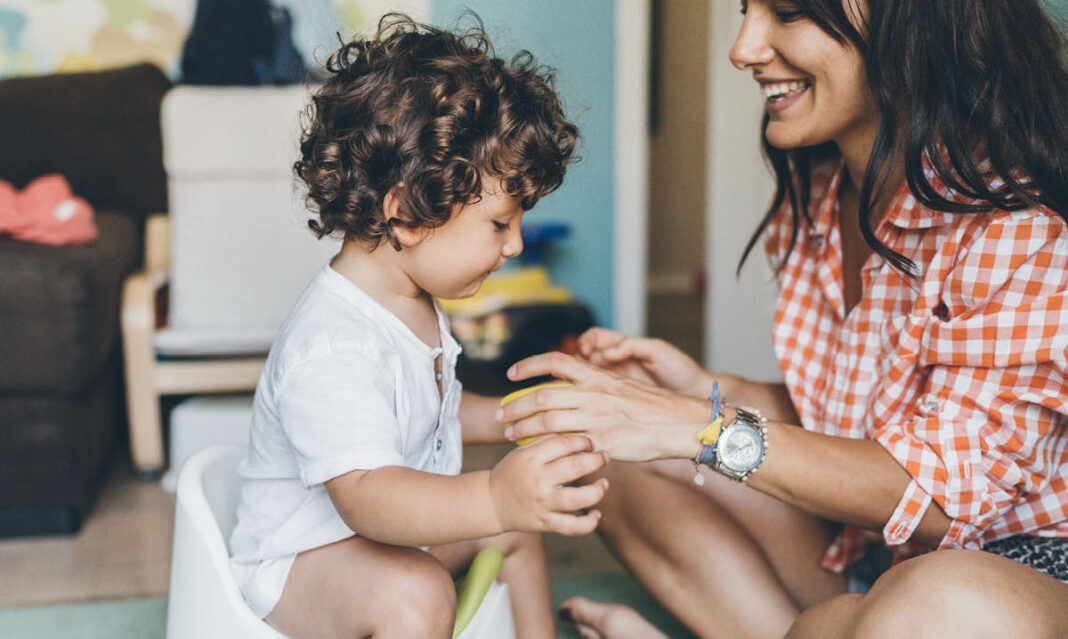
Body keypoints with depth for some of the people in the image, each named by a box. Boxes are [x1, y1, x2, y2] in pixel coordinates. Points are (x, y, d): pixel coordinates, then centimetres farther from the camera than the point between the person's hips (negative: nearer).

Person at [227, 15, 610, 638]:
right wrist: (494, 498, -61)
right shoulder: (331, 348, -34)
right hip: (299, 556, -10)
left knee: (519, 524, 19)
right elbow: (364, 493, -46)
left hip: (397, 524, 10)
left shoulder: (413, 300, 1)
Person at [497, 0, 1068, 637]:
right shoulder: (813, 195, 4)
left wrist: (706, 428, -30)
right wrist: (711, 391, -7)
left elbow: (947, 491, -25)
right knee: (626, 469, 3)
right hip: (873, 551, 7)